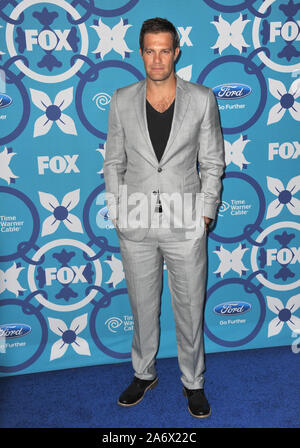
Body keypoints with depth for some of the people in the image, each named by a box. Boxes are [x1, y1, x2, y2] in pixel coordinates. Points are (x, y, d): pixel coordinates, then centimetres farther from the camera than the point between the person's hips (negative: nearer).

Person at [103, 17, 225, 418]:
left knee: (190, 309, 10)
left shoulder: (202, 99, 0)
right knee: (143, 306, 16)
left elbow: (212, 162, 3)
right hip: (136, 226, 2)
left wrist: (205, 213, -5)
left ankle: (193, 383, 32)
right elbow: (114, 162, 7)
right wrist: (119, 212, 0)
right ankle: (144, 374, 38)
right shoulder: (122, 100, 3)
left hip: (185, 225, -1)